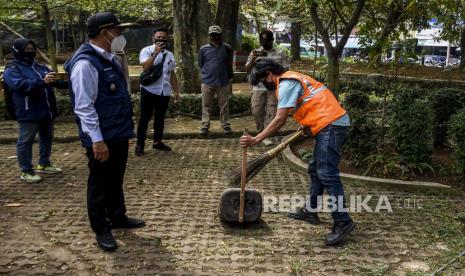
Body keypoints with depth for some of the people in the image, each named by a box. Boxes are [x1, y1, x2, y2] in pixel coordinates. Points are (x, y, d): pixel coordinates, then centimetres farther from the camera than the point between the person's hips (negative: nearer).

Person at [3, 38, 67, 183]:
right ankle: (26, 171, 10)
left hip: (46, 111, 8)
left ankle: (44, 164, 33)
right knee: (26, 141, 1)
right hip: (29, 113, -8)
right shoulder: (12, 69, -9)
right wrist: (42, 82, -39)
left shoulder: (40, 67, 14)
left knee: (47, 138, 17)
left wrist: (68, 83, -3)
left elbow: (54, 80, 18)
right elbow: (21, 85, -26)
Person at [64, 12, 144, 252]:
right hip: (102, 138, -9)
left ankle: (118, 217, 37)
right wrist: (97, 140, -24)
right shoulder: (85, 63, -20)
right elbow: (84, 107, -23)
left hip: (118, 134, 9)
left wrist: (125, 129, 20)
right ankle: (101, 229, 20)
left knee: (116, 180, 21)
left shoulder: (109, 59, 10)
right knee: (100, 184, 6)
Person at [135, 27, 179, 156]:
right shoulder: (146, 51, -5)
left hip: (164, 92, 5)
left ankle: (157, 142, 24)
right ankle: (140, 144, 6)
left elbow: (172, 74, 18)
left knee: (160, 118, 13)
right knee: (145, 118, 0)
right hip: (149, 90, -5)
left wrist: (176, 90, 16)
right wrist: (155, 53, -26)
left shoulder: (169, 54, 13)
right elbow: (146, 67, -22)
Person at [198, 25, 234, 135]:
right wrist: (206, 75, 9)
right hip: (207, 82, 0)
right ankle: (205, 126, 12)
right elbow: (200, 65, 11)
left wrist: (229, 79, 11)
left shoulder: (227, 48, 2)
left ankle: (226, 125, 15)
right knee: (206, 105, 5)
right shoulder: (203, 49, 1)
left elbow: (229, 65, 9)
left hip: (223, 82, 0)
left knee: (224, 105, 6)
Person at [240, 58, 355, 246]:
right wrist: (308, 123, 24)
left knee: (326, 174, -12)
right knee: (315, 170, 17)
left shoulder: (285, 83, -9)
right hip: (331, 124, 11)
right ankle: (310, 211, 26)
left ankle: (342, 222, -10)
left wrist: (256, 139, -16)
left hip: (330, 125, -11)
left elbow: (280, 119, -16)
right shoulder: (292, 78, 21)